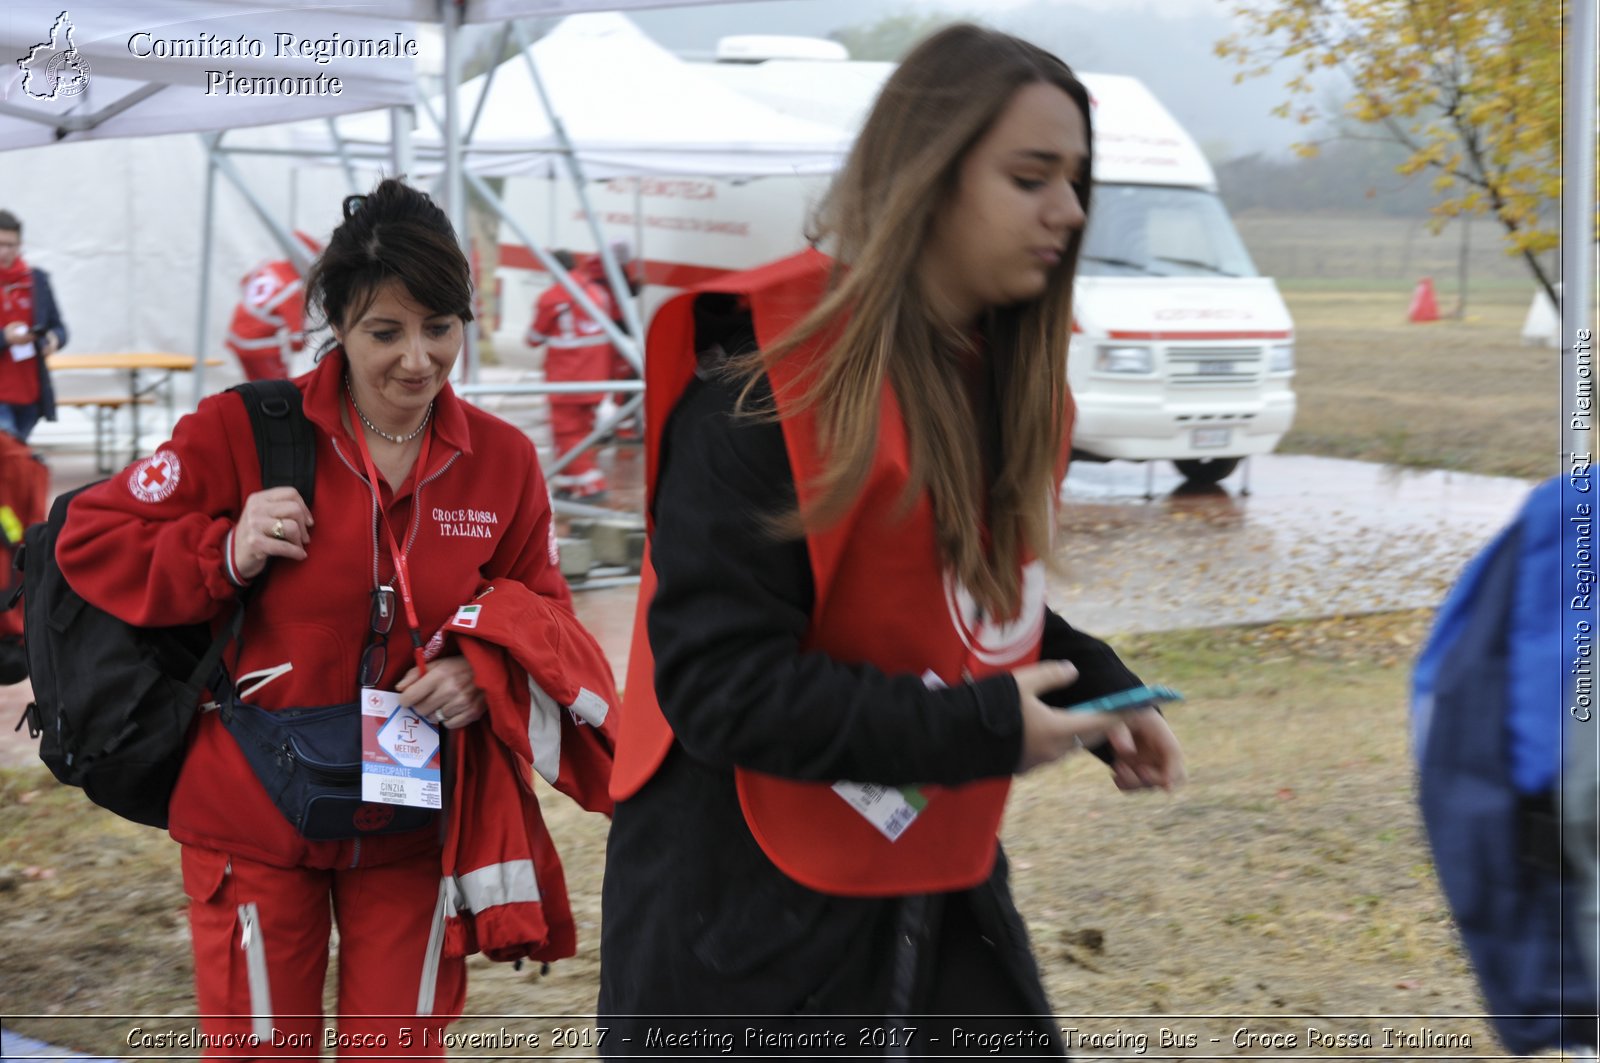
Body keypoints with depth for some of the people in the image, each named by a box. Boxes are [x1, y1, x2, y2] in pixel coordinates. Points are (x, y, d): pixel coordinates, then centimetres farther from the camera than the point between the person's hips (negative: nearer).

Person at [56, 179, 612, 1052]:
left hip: (415, 826, 2)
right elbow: (90, 541, -3)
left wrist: (484, 667, -12)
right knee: (262, 1044, 7)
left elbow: (541, 612, 9)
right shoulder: (242, 432, -9)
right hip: (254, 817, -2)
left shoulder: (503, 461, 0)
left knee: (402, 1045, 11)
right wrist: (225, 554, -18)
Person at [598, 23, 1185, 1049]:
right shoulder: (768, 383, -19)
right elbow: (713, 675, -22)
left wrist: (1094, 688, 1)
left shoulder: (1013, 379, 6)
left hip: (945, 893, 8)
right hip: (753, 919, -7)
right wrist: (972, 731, -24)